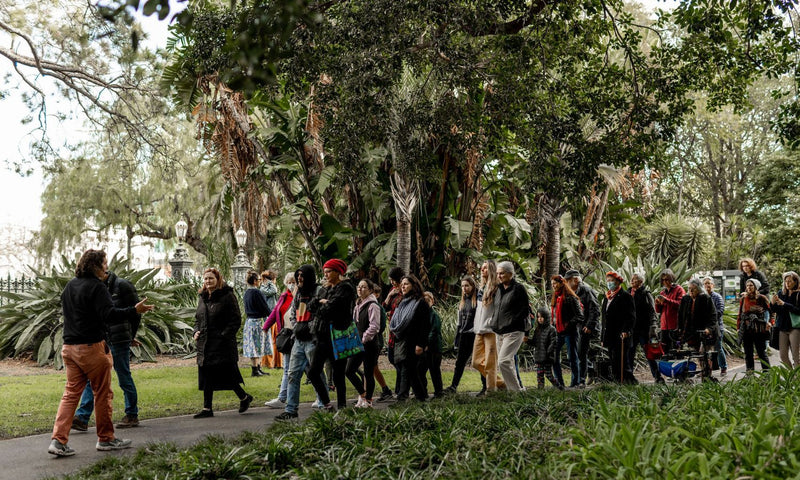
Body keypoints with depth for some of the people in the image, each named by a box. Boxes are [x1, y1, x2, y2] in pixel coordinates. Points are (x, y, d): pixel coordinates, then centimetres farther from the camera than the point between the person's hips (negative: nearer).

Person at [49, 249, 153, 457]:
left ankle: (58, 440, 0)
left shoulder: (69, 286, 15)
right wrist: (134, 311, -25)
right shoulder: (96, 286, -13)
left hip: (69, 347, 8)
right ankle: (105, 438, 13)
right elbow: (109, 314, -24)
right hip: (91, 347, -8)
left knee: (71, 393, 9)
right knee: (103, 393, 4)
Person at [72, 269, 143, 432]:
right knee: (91, 377, -2)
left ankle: (132, 415, 15)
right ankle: (82, 418, -2)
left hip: (119, 341, -6)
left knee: (124, 378, 3)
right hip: (101, 341, 6)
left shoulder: (122, 285, -7)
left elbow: (136, 312, -4)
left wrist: (130, 337, 5)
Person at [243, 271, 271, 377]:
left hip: (249, 320, 8)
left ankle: (258, 368, 20)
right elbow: (265, 308, -16)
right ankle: (255, 370, 1)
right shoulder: (257, 292, -17)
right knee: (256, 346, -3)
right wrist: (272, 312, 5)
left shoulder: (246, 292, 9)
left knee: (253, 347, 12)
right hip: (257, 321, -8)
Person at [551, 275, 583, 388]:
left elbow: (579, 315, -11)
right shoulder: (554, 299, 16)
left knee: (572, 356, 0)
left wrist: (569, 324, -17)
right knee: (554, 356, 5)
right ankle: (559, 382, 14)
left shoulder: (570, 297, -8)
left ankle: (575, 382, 9)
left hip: (570, 332, -8)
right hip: (558, 332, 8)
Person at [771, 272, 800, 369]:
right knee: (783, 356, 6)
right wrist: (773, 303, -9)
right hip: (782, 328, 5)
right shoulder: (781, 293, 9)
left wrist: (784, 304, -21)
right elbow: (775, 310, 11)